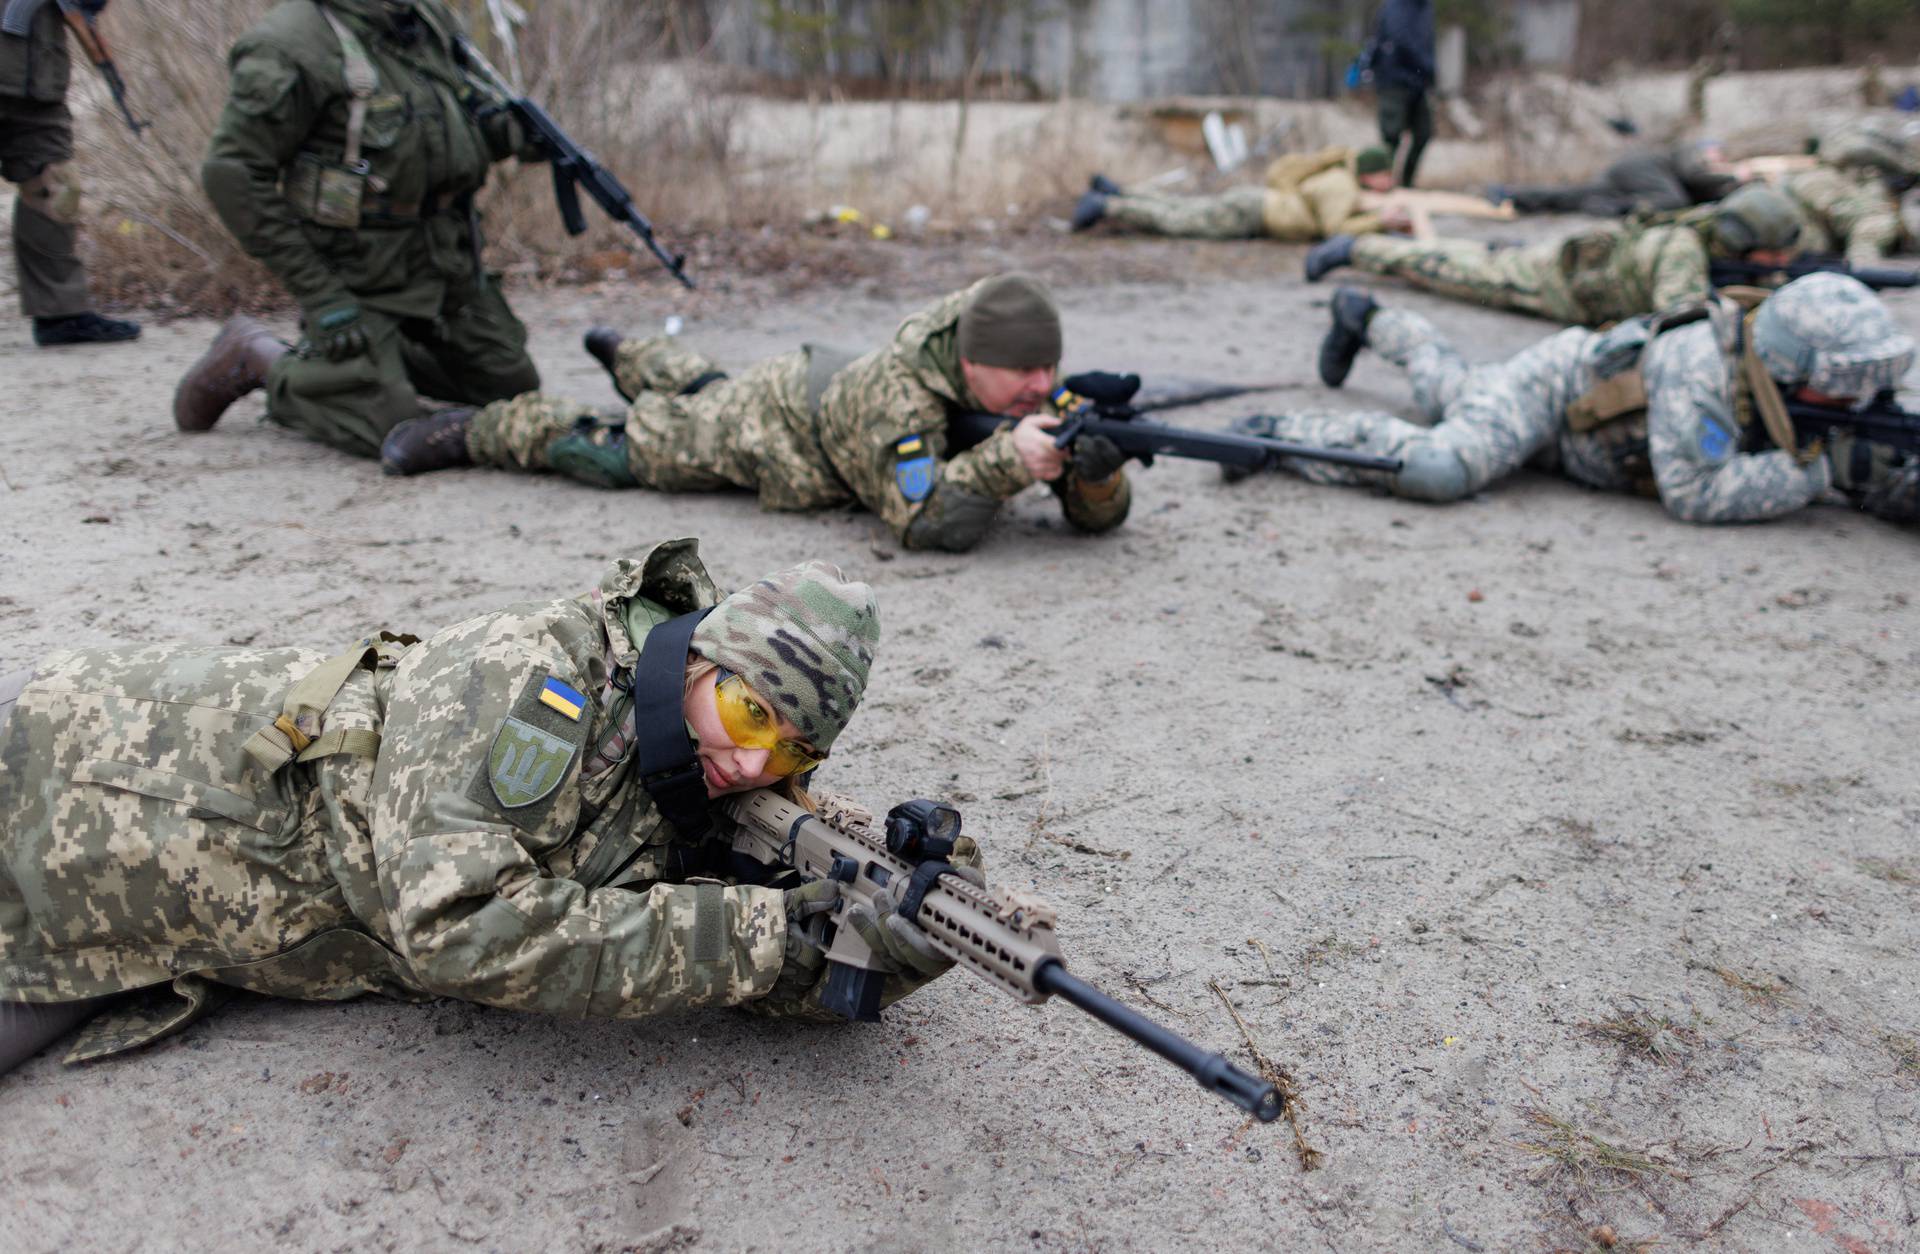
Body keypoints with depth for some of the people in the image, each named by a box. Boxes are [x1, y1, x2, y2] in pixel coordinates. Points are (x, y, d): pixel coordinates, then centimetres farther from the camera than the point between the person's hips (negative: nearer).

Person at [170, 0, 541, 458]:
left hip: (445, 260, 8)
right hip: (359, 274, -7)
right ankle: (260, 360, 12)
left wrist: (509, 132, -5)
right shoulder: (289, 47, -19)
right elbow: (231, 174, -19)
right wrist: (319, 296, -21)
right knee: (386, 430, -13)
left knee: (514, 390, 11)